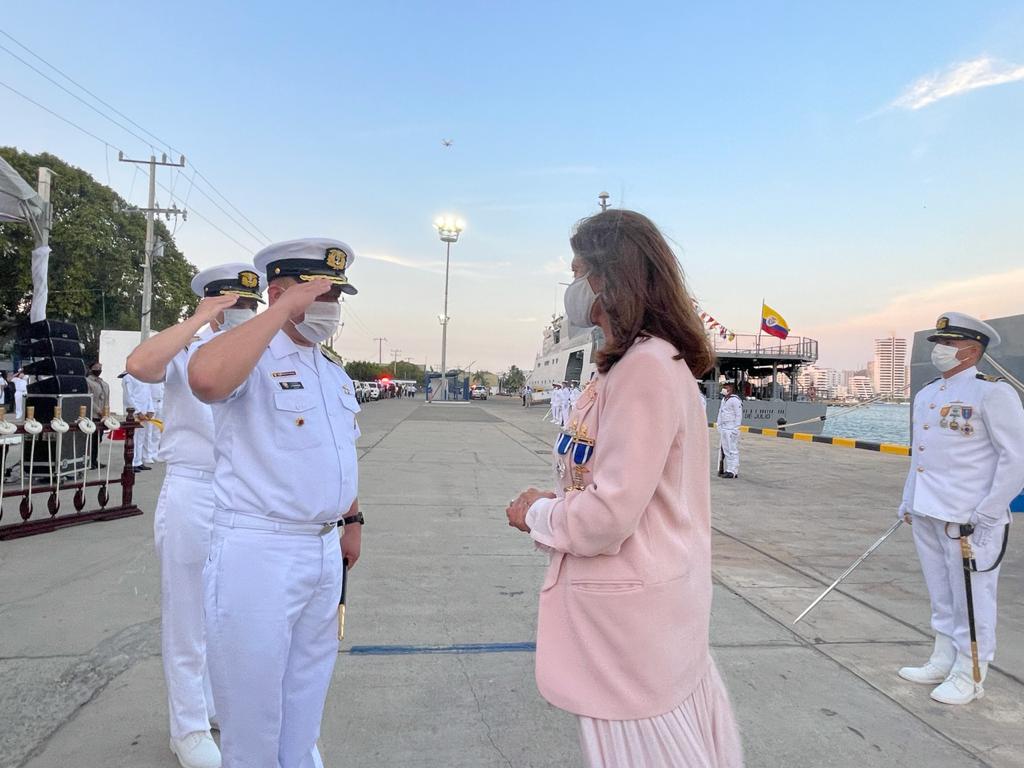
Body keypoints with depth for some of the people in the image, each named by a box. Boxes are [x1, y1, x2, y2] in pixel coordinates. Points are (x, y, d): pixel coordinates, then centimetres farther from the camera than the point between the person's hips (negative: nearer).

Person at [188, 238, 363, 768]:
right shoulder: (253, 359, -14)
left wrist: (352, 519, 19)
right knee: (253, 703, 10)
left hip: (323, 549, 8)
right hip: (258, 550, -7)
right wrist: (286, 309, -30)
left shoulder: (334, 371, 11)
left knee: (307, 693, 23)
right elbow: (206, 378, -38)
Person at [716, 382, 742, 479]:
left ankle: (733, 471, -7)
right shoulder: (724, 400, 19)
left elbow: (739, 415, -13)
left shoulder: (735, 400, -10)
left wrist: (735, 429, -17)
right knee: (723, 450, 12)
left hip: (730, 430, -10)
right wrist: (718, 424, 19)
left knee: (731, 450, -8)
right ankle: (723, 469, 17)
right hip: (722, 429, 10)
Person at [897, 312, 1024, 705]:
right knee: (942, 599, 18)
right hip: (927, 514, 8)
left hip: (969, 519, -7)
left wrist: (986, 514, -16)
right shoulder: (926, 394, 13)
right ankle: (942, 662, 31)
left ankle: (968, 677, 18)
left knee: (971, 600, 4)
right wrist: (908, 502, 18)